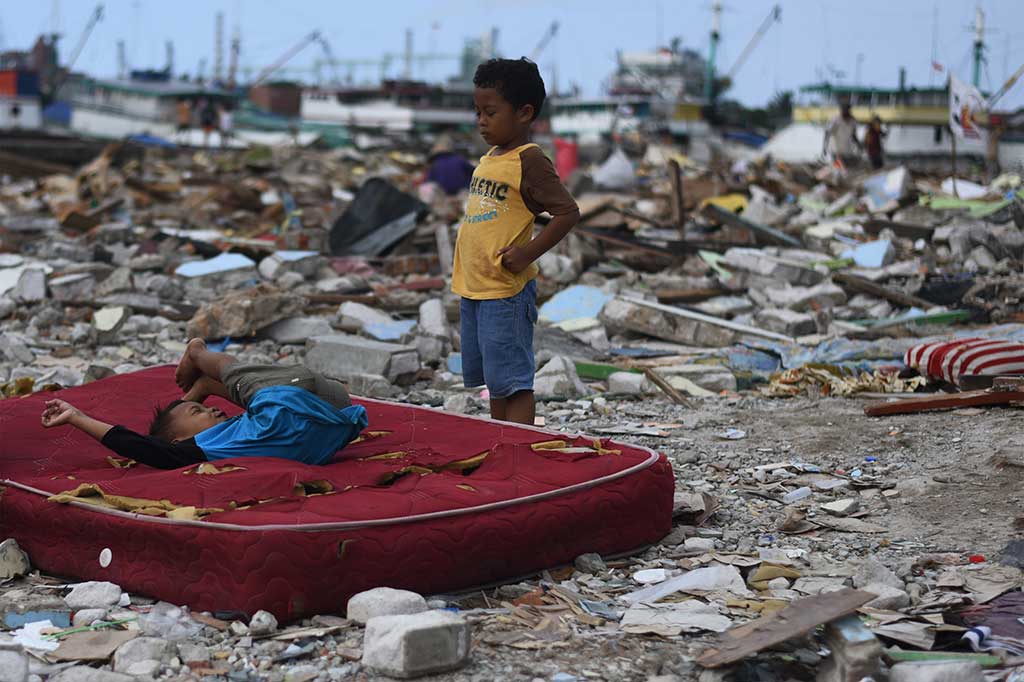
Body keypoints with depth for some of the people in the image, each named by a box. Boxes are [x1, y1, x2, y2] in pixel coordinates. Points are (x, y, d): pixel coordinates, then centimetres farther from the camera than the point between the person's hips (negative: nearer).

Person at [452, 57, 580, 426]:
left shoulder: (530, 160, -13)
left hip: (505, 291, -9)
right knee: (494, 382, 16)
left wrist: (528, 253, -21)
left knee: (513, 381, -5)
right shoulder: (489, 157, 13)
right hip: (473, 287, 9)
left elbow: (568, 212, -18)